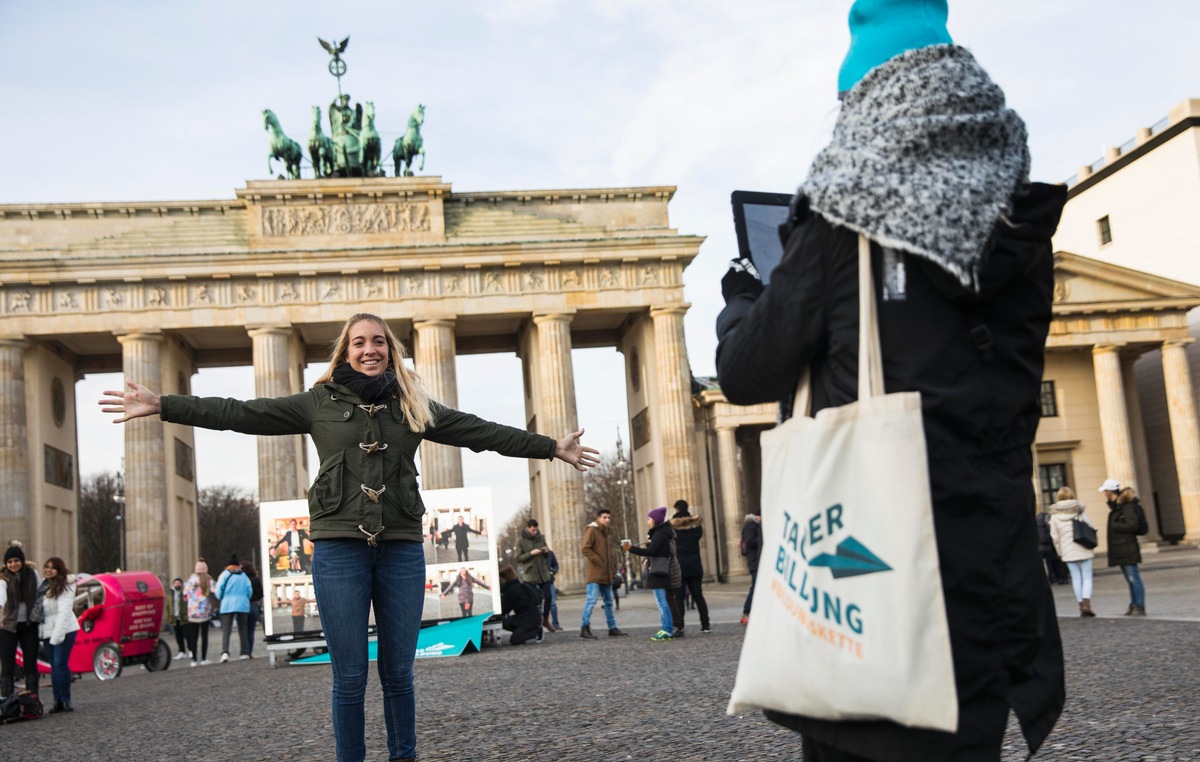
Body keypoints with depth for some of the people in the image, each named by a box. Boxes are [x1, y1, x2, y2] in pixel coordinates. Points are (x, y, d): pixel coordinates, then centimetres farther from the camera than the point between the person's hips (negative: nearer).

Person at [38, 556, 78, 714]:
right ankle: (58, 701, 11)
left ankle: (65, 700, -2)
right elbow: (37, 607, 9)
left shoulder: (64, 586, -9)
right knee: (54, 666, 7)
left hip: (64, 630, -7)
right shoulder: (43, 585, 11)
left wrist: (57, 635, -20)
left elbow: (64, 612, -15)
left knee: (60, 664, -10)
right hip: (48, 631, 7)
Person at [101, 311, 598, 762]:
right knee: (350, 677, 2)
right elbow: (240, 414, 4)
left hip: (402, 548, 2)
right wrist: (162, 406, -3)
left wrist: (552, 448, 14)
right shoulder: (319, 403, 8)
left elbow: (482, 432, 15)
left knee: (398, 673, 8)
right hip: (339, 548, -1)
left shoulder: (414, 406, 13)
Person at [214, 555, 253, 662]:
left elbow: (218, 592, -3)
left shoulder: (225, 575, 0)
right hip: (243, 605, 3)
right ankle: (245, 653, 10)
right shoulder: (244, 575, 9)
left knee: (226, 630, -4)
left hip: (227, 606, -3)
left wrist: (222, 599, 17)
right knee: (242, 629, 11)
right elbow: (250, 591, 5)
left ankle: (225, 652, -21)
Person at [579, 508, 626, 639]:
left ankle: (612, 628, 17)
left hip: (606, 574, 9)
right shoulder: (591, 530, -7)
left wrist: (610, 564, 14)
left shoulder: (605, 532, 18)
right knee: (591, 600, -15)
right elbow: (585, 549, -18)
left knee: (608, 602, 12)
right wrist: (598, 561, -18)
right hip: (595, 573, -9)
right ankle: (584, 628, -12)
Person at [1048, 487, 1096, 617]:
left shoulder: (1054, 515, 1)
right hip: (1083, 549, -1)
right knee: (1087, 577, 3)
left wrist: (1060, 552, 9)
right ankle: (1086, 603, -12)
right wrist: (1091, 547, 9)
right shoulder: (1080, 510, -1)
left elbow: (1054, 536, 1)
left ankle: (1082, 606, 8)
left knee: (1076, 578, 8)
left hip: (1067, 552, 1)